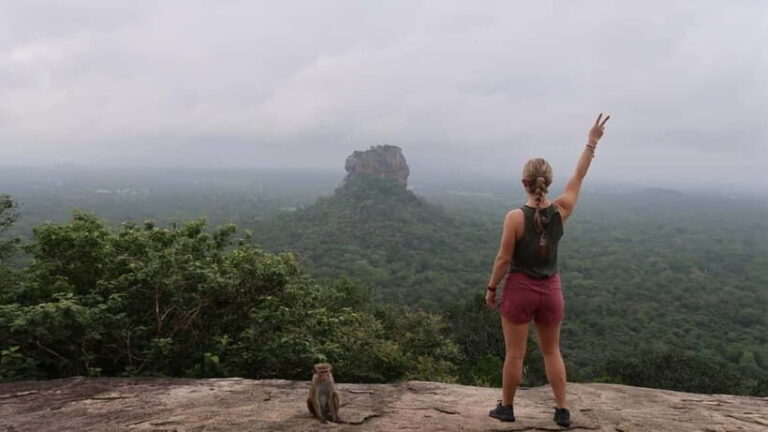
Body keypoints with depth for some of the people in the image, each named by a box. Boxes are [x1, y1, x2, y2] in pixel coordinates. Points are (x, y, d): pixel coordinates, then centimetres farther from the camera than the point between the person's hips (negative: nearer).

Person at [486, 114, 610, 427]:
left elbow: (504, 259, -13)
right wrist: (592, 142, 15)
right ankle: (562, 411, 23)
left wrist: (491, 288, 0)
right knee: (552, 352, 18)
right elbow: (578, 177, 7)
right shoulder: (561, 211, -6)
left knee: (514, 353, 8)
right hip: (551, 289, 4)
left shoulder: (515, 217, -18)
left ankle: (506, 407, 23)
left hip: (519, 288, -4)